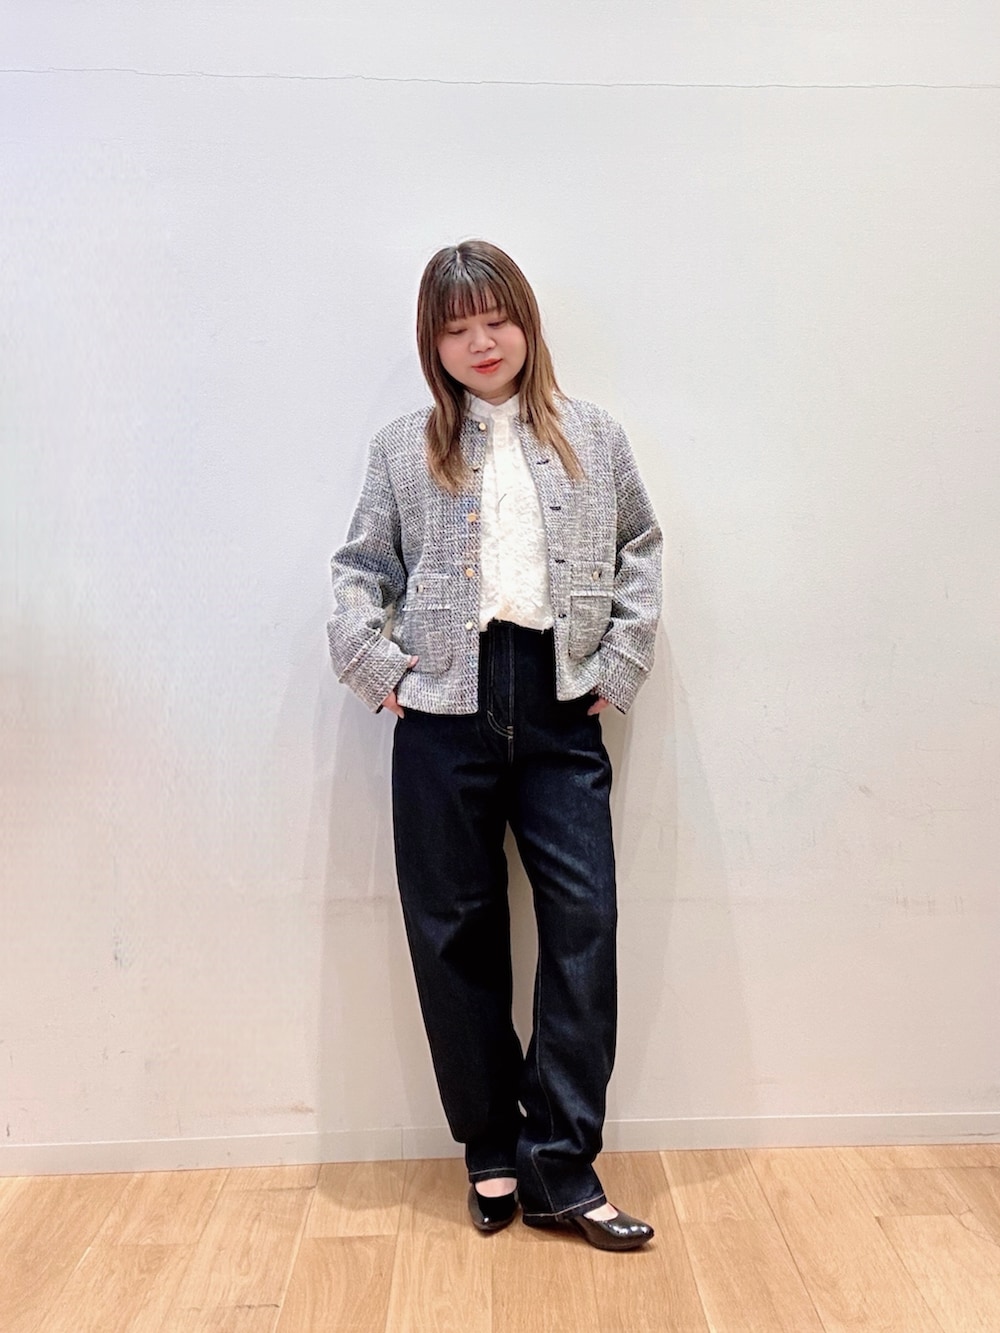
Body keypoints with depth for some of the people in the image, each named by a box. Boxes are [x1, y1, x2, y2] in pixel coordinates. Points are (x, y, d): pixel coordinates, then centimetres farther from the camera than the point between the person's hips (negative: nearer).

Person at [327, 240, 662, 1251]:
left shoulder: (594, 438, 11)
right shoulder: (403, 451, 9)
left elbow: (639, 548, 14)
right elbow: (360, 568, 11)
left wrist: (619, 663, 3)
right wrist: (378, 665, -3)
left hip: (560, 711, 1)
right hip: (445, 712, 0)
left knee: (583, 922, -4)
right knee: (455, 931, 6)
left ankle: (560, 1170, 9)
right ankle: (491, 1148, 23)